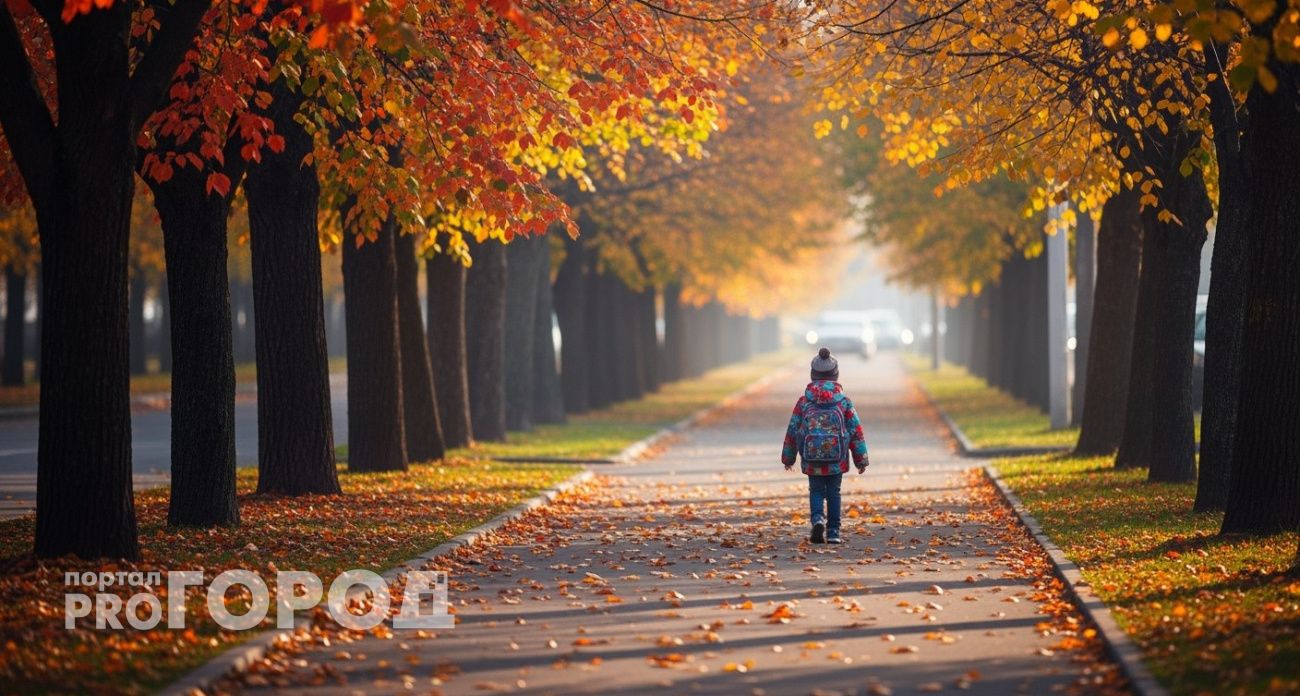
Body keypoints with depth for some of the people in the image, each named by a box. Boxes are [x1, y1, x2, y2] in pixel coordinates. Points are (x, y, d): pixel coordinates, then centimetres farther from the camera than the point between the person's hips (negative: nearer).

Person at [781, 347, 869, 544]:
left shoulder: (804, 401, -2)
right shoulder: (844, 401, -2)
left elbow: (793, 430, 4)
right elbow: (856, 431, 0)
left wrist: (788, 457, 16)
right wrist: (861, 460, 8)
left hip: (812, 460, 0)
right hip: (837, 460, 0)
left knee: (816, 491, 10)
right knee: (834, 493, 11)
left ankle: (818, 518, -16)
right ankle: (833, 532, 10)